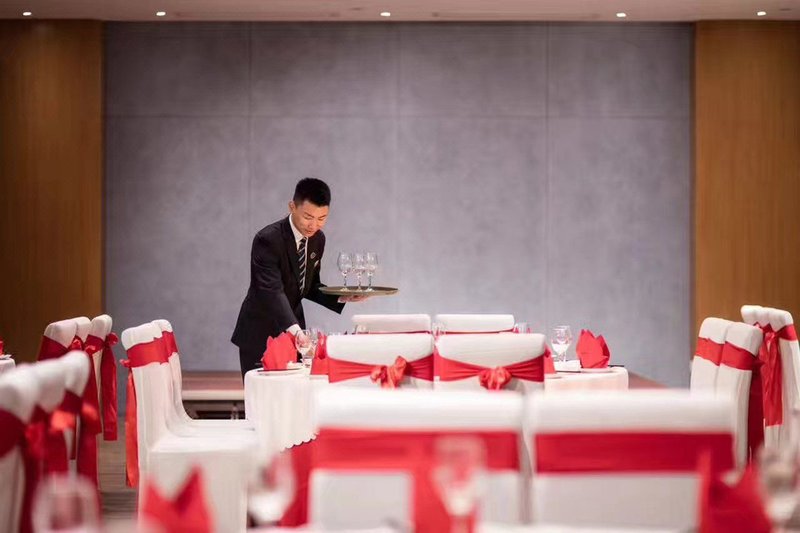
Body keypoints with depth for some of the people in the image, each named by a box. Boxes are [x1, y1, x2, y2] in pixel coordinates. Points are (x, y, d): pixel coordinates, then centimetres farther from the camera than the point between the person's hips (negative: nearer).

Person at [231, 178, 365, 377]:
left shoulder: (318, 239, 2)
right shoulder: (268, 239, -22)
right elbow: (272, 291, -34)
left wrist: (342, 297, -4)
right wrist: (295, 330, -48)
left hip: (293, 332, 7)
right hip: (259, 336, -6)